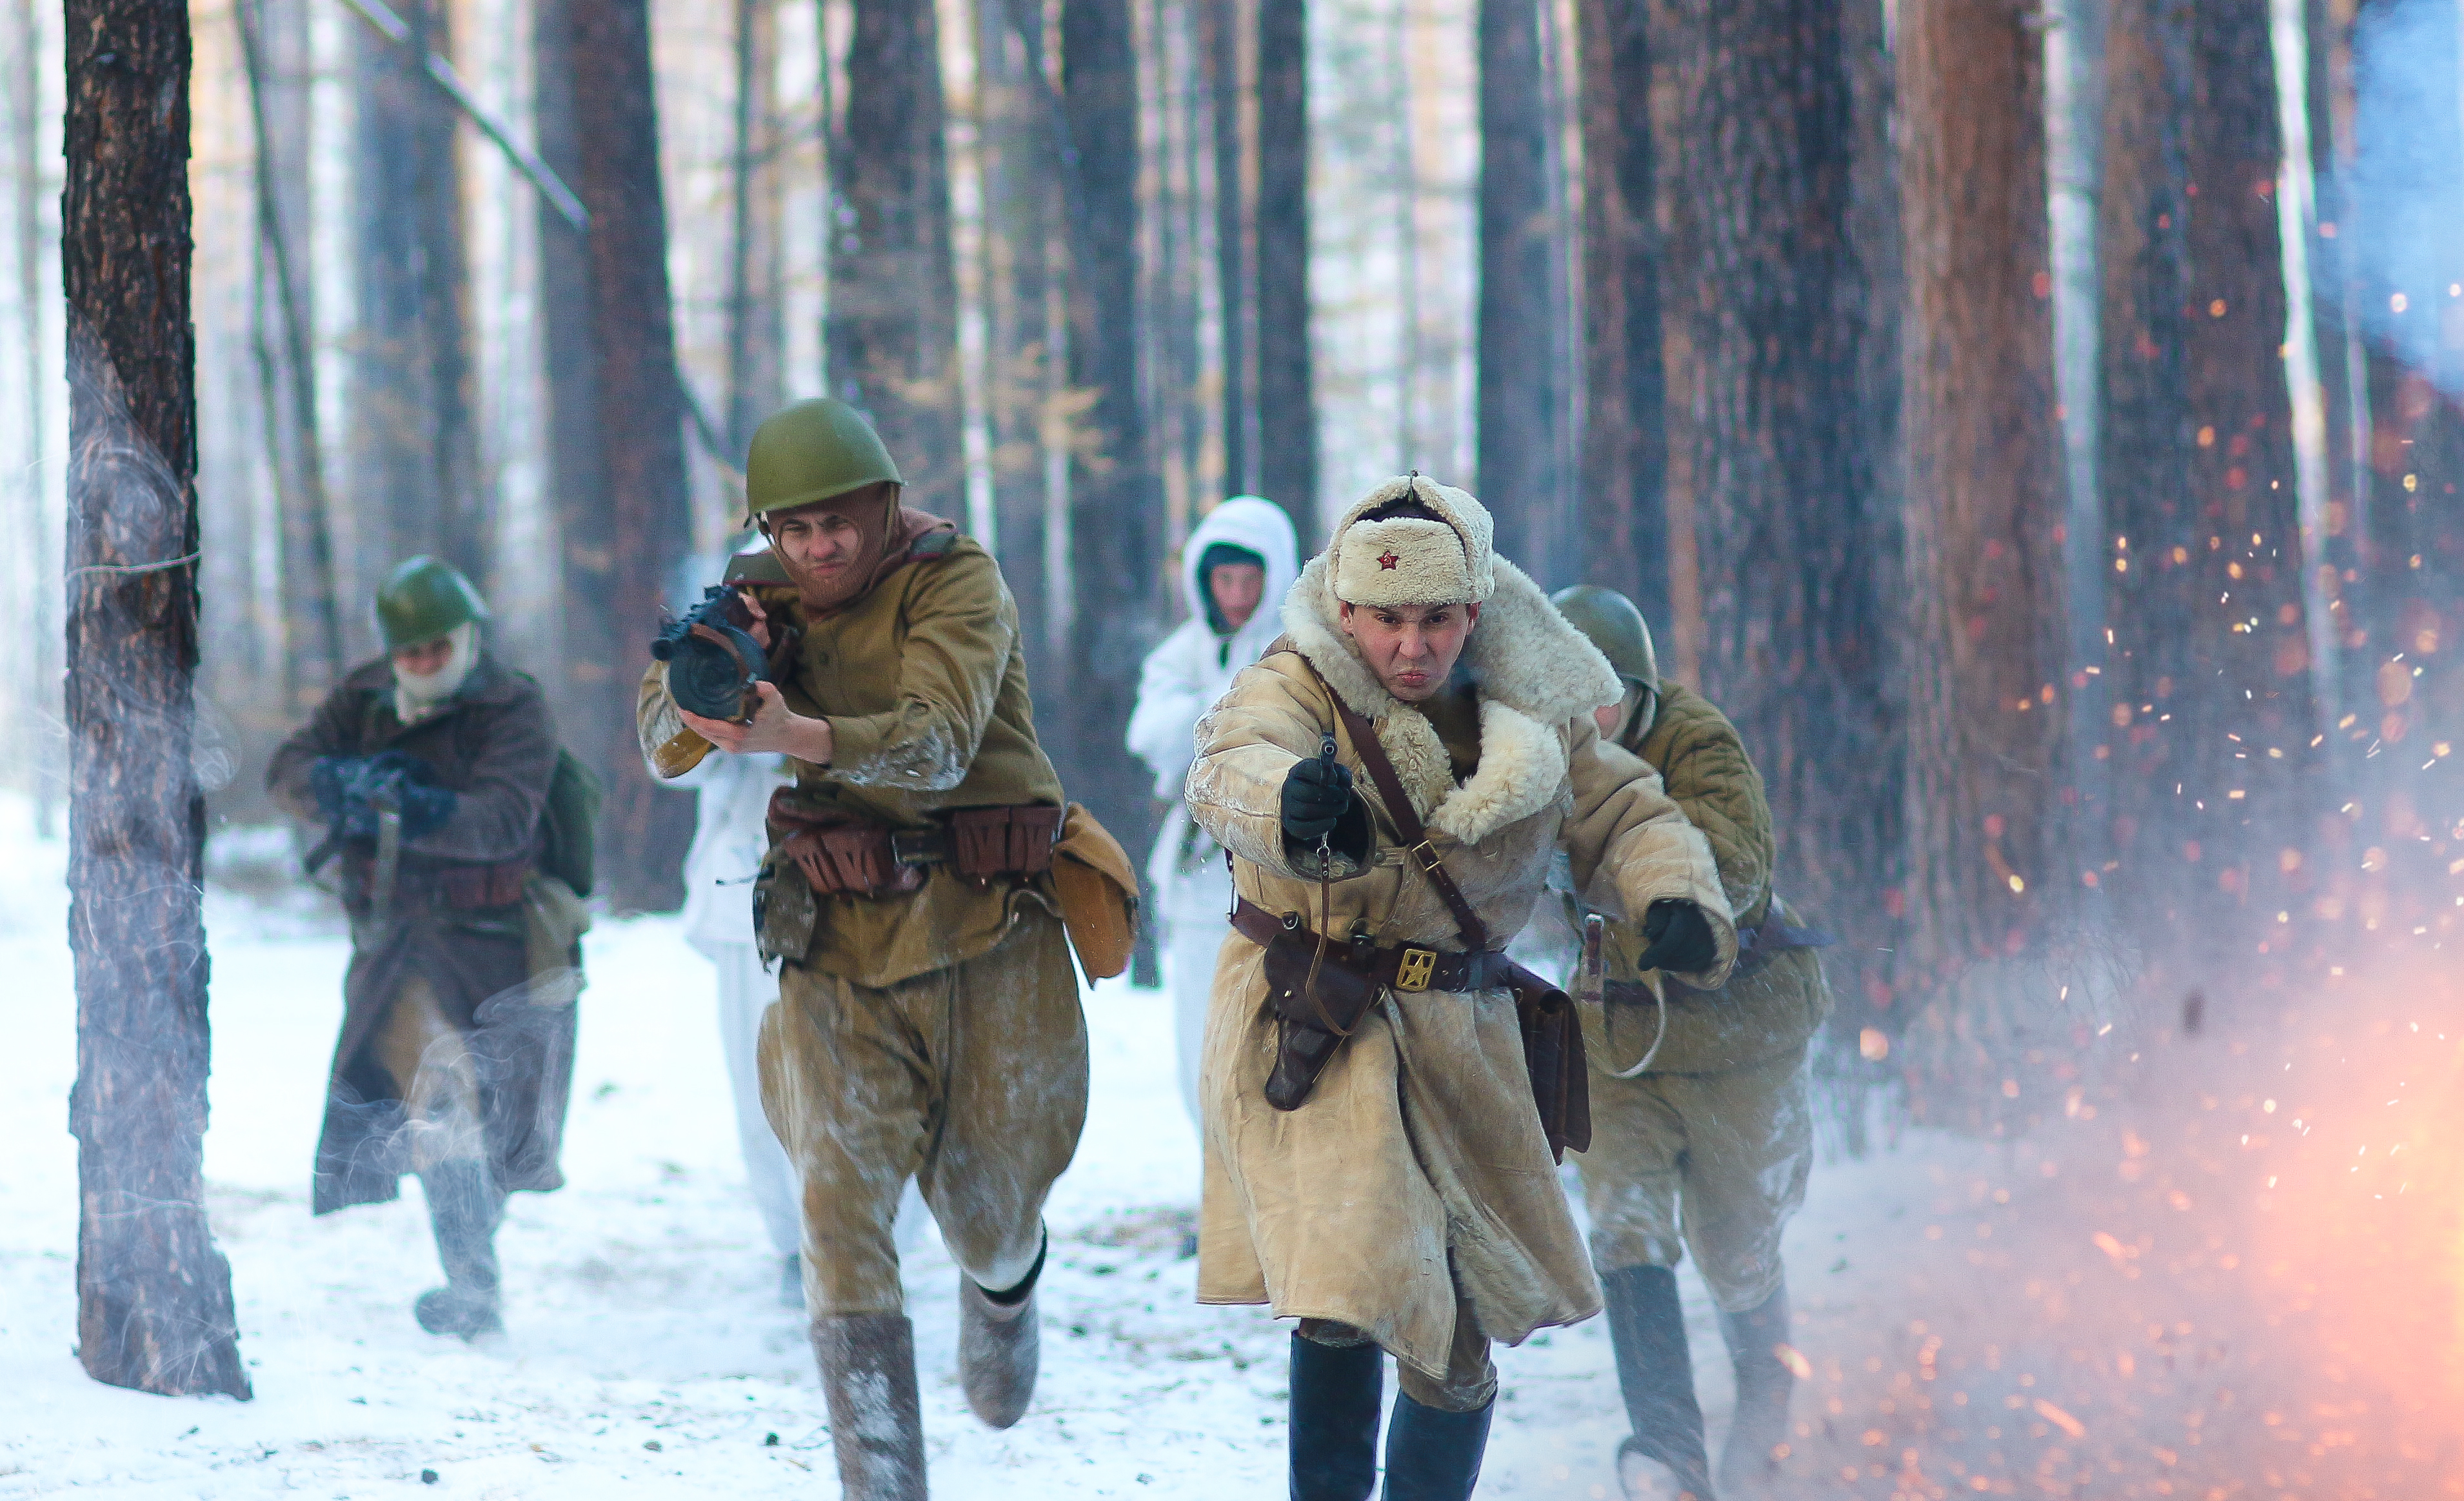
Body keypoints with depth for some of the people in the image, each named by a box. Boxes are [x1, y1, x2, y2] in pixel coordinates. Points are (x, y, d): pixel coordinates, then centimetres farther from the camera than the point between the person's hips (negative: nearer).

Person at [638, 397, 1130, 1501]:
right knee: (839, 1203, -14)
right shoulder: (769, 601, 3)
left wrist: (798, 737, -44)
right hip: (841, 946, 3)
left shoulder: (957, 582, -11)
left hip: (990, 939, -2)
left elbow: (938, 739, -27)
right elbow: (665, 746, -5)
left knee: (985, 1217, 8)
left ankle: (1003, 1290, 48)